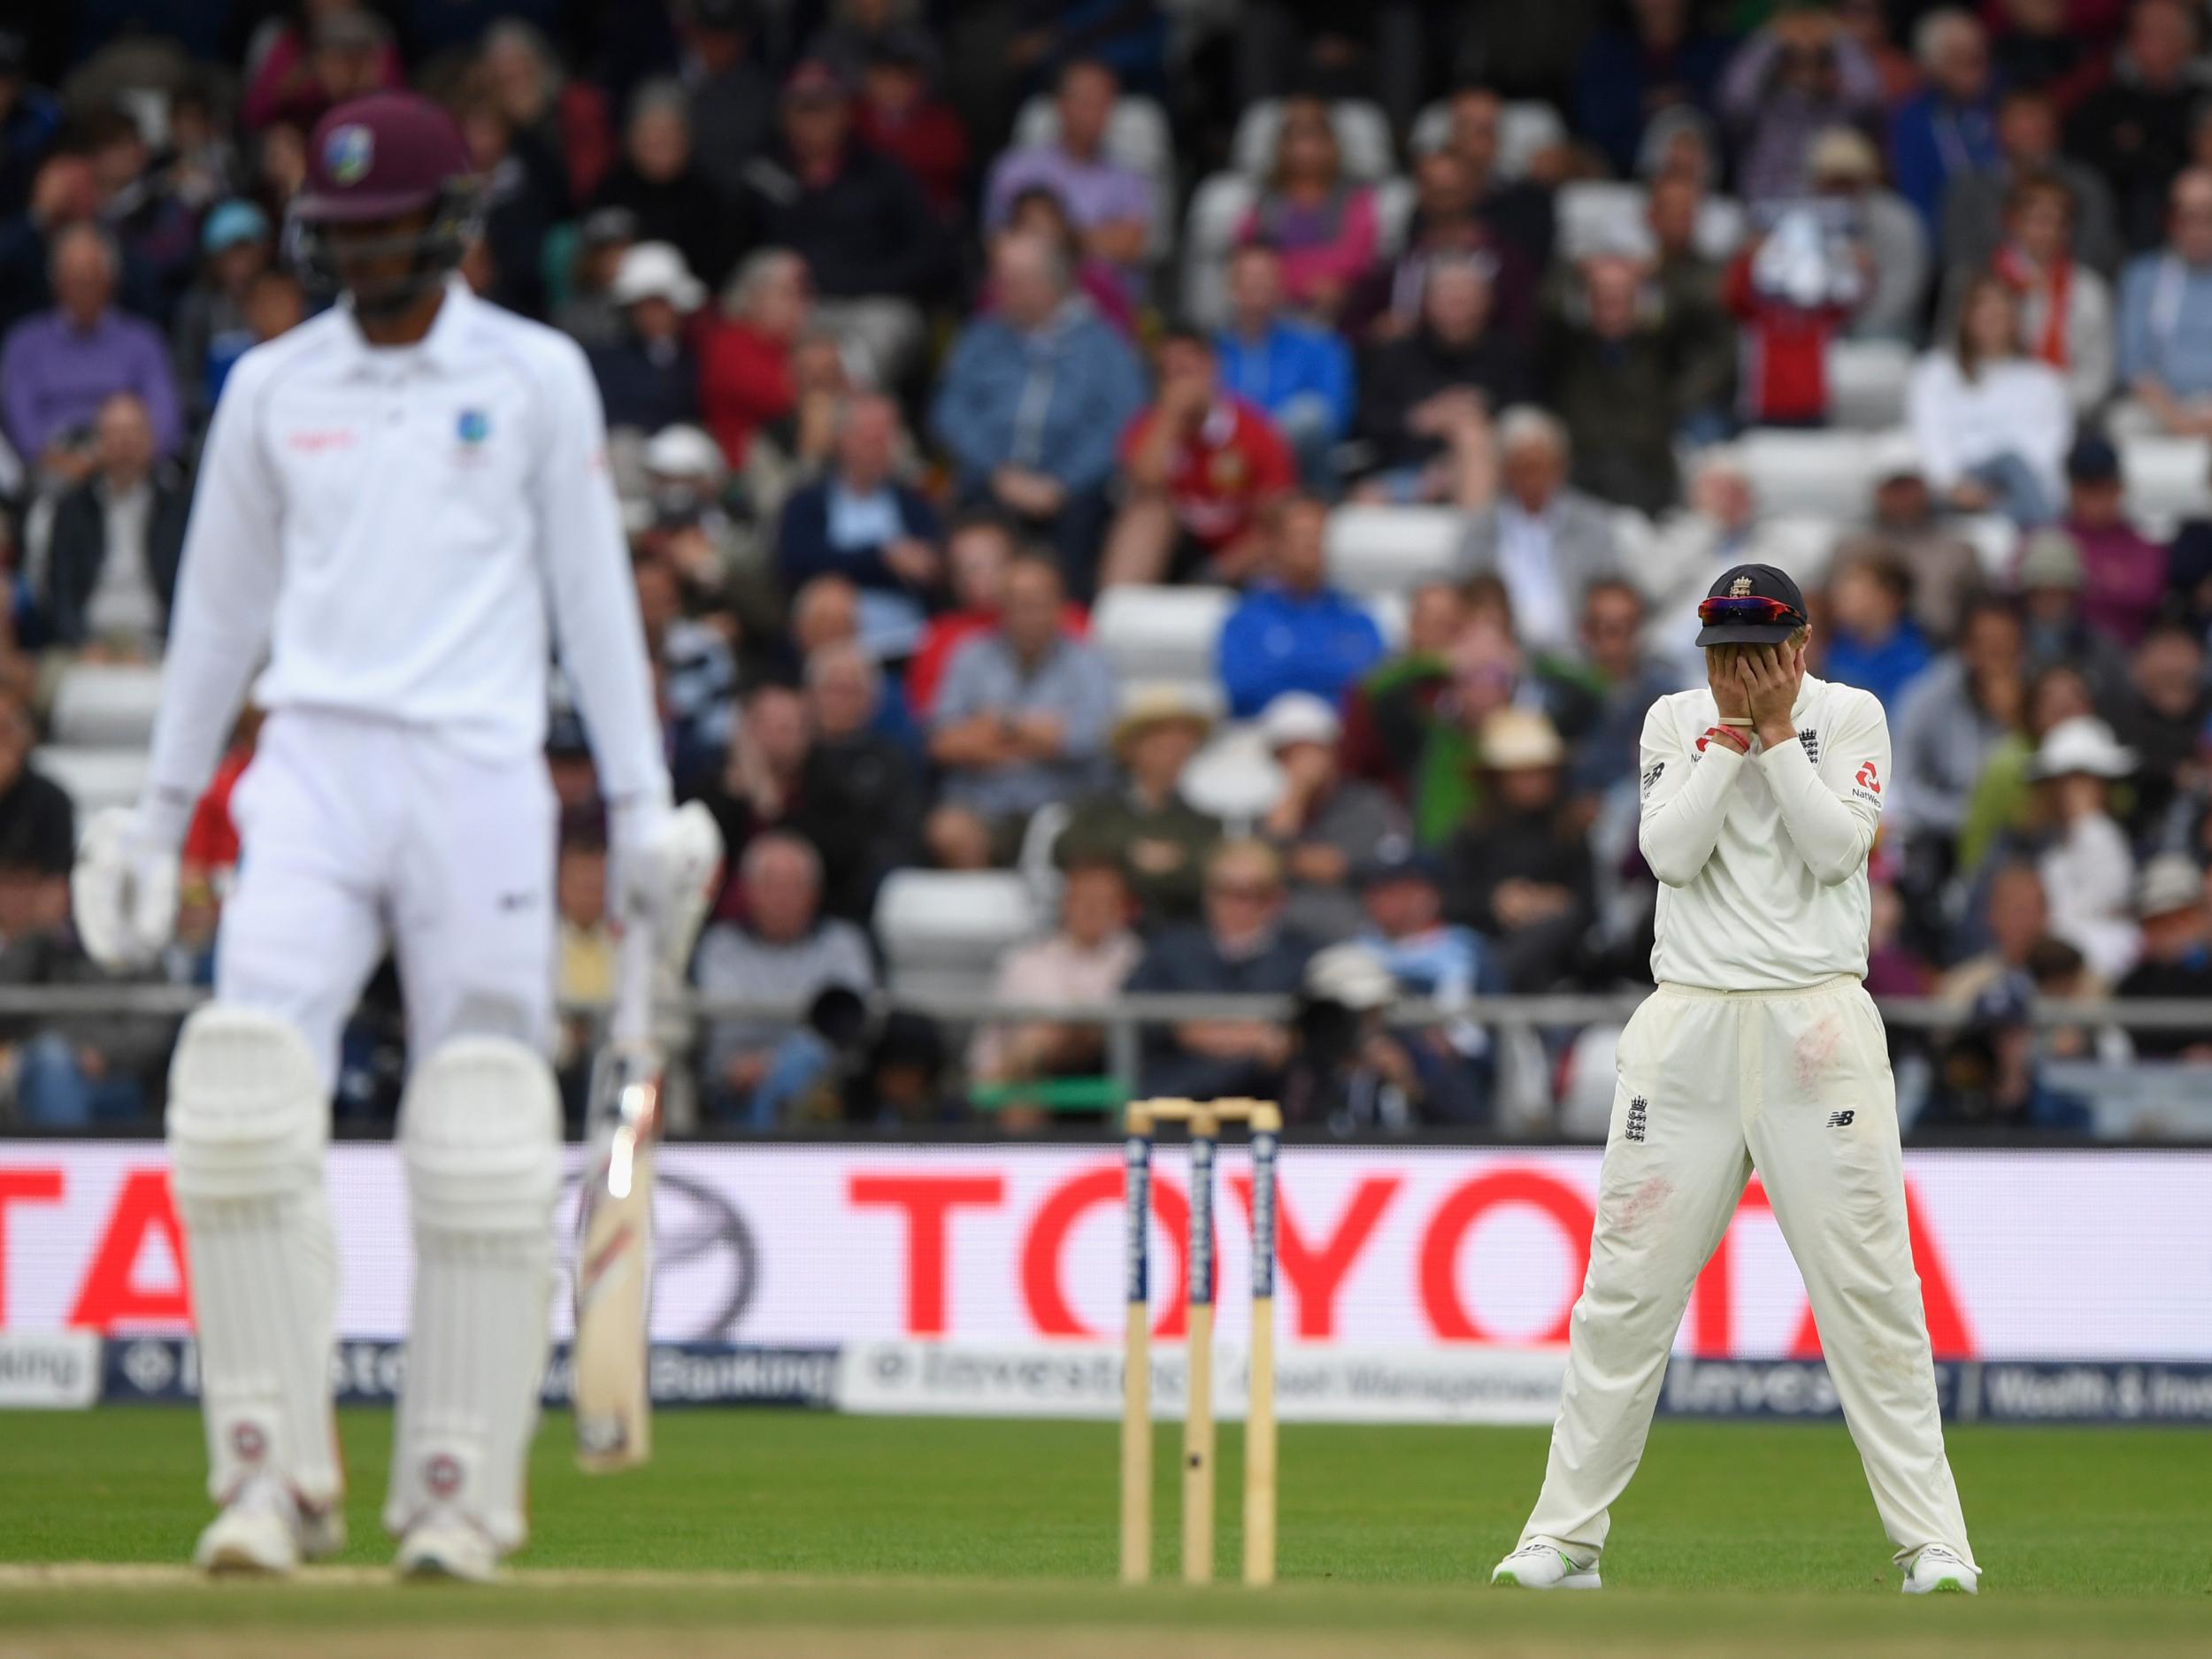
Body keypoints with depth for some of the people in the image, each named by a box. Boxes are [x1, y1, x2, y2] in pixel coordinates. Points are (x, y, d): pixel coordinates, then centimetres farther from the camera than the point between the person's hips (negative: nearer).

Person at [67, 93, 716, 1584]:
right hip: (312, 763, 2)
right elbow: (220, 605, 18)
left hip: (479, 774, -2)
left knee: (483, 1140, -4)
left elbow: (593, 592, 5)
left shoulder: (536, 379, 4)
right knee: (246, 1096, -15)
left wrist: (642, 803, 0)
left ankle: (460, 1489, 4)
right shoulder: (273, 387, 11)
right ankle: (275, 1470, -10)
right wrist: (162, 811, 17)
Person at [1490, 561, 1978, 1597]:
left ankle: (1932, 1541, -3)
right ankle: (1564, 1540, 6)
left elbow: (1836, 847, -10)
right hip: (1689, 1026, 2)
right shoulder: (1675, 722, 9)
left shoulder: (1849, 717, 4)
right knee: (1626, 1288, 0)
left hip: (1816, 1025, -2)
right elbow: (1670, 853, -6)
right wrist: (1732, 733, -7)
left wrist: (1778, 730, -8)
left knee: (1868, 1287, -5)